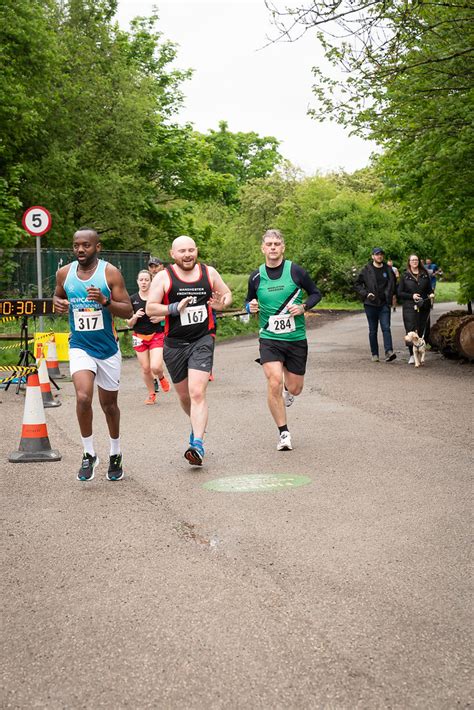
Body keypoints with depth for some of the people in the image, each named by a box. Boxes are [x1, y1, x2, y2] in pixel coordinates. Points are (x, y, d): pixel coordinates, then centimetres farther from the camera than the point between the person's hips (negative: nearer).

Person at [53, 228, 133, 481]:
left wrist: (105, 300, -27)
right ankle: (88, 454, -3)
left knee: (109, 403, 12)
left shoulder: (110, 273, -9)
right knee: (83, 397, -21)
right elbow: (57, 295, 19)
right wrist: (58, 303, -5)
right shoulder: (64, 273, 0)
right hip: (80, 347, 1)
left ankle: (115, 454, 35)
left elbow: (128, 311, -9)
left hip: (108, 348, -1)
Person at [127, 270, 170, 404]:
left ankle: (161, 378, 21)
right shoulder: (132, 299, 0)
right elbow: (129, 324, 4)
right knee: (145, 369, 4)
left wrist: (160, 318, -13)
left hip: (156, 336, -2)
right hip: (139, 337, 2)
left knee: (155, 367, -15)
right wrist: (135, 317, -16)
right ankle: (151, 394, 24)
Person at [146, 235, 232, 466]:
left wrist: (221, 304, -6)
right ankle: (198, 424, 45)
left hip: (202, 341, -1)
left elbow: (227, 294, 16)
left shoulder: (209, 273, 3)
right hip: (174, 344, 1)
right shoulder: (163, 277, -4)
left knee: (197, 393, -16)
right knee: (184, 396, 15)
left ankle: (198, 444, -20)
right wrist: (175, 308, -22)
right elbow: (150, 308, -7)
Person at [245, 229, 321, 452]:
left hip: (296, 338, 1)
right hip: (269, 339, 0)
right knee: (274, 382, -20)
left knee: (295, 389, 8)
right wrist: (250, 306, -7)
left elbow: (315, 293, 7)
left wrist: (303, 307, -12)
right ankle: (284, 433, -5)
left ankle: (287, 390, 49)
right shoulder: (256, 277, 0)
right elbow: (249, 301, 16)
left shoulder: (296, 271, -5)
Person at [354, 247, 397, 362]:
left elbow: (392, 284, 21)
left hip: (384, 304, 1)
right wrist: (366, 293, -9)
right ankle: (374, 354, 12)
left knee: (386, 328, -12)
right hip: (370, 304, -1)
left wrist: (391, 296, 8)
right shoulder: (366, 270, 0)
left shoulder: (388, 269, 7)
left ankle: (389, 351, -21)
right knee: (373, 330, 6)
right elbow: (357, 284, 4)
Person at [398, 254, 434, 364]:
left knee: (423, 330, 0)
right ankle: (412, 355, -7)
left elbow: (429, 289, 19)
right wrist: (412, 296, -11)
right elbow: (400, 293, 3)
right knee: (411, 330, -11)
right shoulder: (405, 276, 5)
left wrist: (431, 294, -4)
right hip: (409, 307, -3)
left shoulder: (425, 275, 12)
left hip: (423, 307, 3)